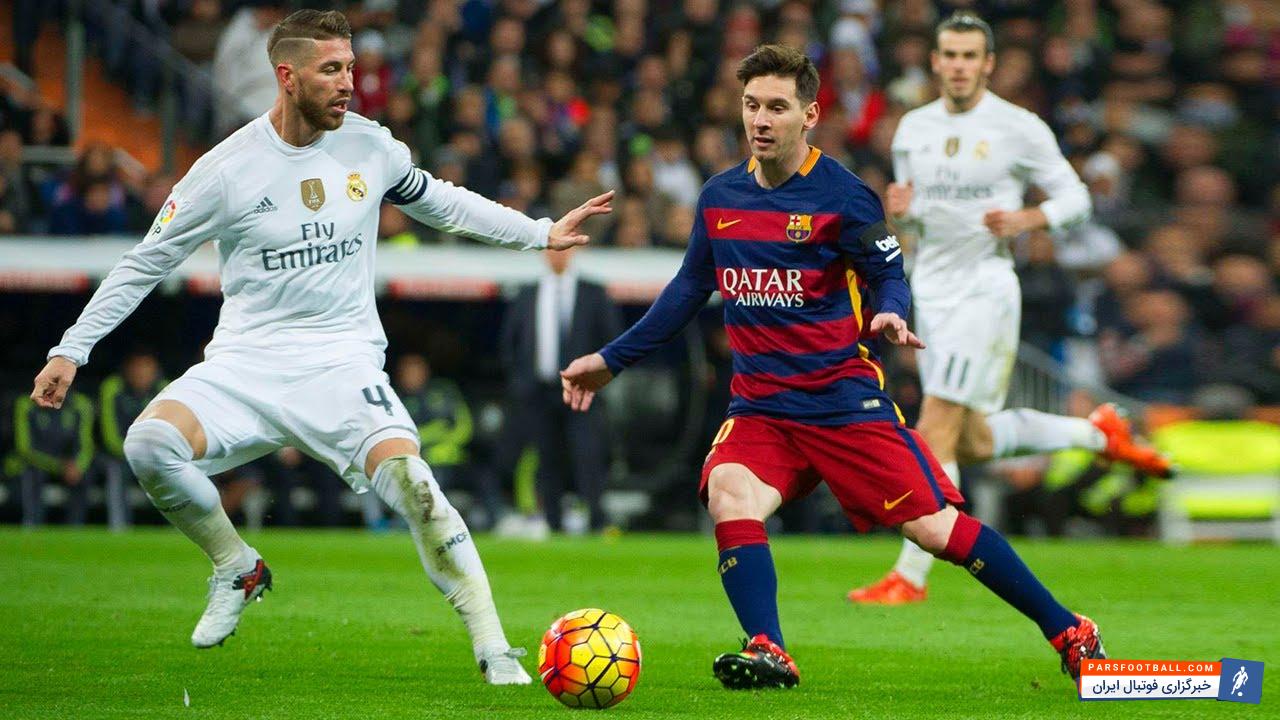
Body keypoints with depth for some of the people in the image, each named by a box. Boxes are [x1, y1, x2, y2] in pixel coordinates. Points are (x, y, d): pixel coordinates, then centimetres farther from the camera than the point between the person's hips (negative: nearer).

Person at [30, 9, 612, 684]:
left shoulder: (369, 145, 2)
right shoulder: (228, 168, -7)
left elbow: (438, 201, 22)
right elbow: (144, 264, 2)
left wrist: (541, 233, 21)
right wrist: (70, 350, 0)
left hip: (343, 359, 0)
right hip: (245, 362, 0)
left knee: (409, 479, -26)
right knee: (148, 442, -28)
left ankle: (493, 647, -19)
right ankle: (236, 568, -1)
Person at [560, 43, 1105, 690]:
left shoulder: (841, 197, -9)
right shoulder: (719, 198, 6)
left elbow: (889, 275, -4)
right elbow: (690, 289, 18)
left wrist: (890, 315, -27)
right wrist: (612, 359, 18)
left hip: (844, 398, -4)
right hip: (759, 404, 4)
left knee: (934, 526, -7)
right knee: (728, 494, -26)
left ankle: (1069, 634, 6)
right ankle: (769, 654, -26)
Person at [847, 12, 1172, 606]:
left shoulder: (1019, 129, -6)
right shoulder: (914, 128, 9)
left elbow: (1074, 197, 0)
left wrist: (1025, 220, -19)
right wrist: (899, 210, -4)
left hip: (985, 285, -6)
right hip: (931, 287, 6)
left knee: (936, 430, -13)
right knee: (974, 441, 10)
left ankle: (910, 576, -9)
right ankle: (1096, 433, 33)